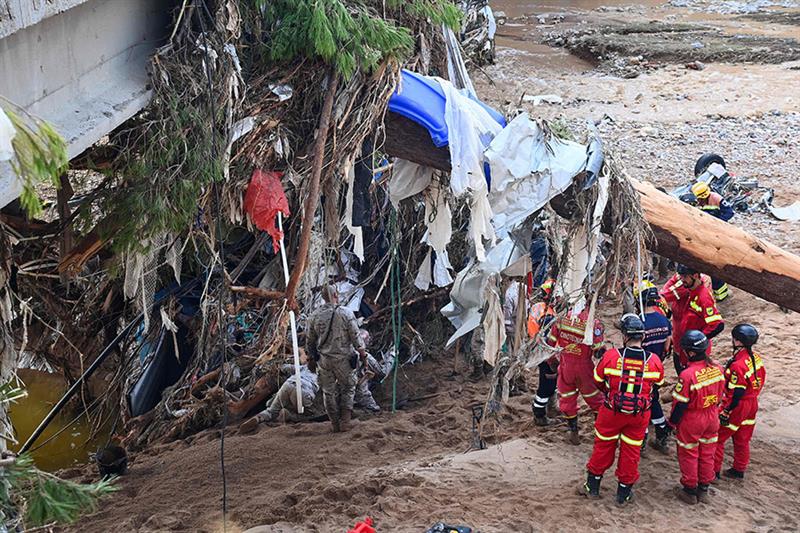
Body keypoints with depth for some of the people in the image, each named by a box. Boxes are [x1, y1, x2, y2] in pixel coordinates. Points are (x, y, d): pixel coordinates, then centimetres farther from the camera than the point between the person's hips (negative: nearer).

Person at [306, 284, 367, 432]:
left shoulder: (314, 316, -3)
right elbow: (355, 336, -8)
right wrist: (362, 351, 8)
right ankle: (345, 420, 8)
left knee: (329, 391, 14)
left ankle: (335, 423, 20)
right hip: (343, 359, -2)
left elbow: (309, 341, 6)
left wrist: (312, 357, 21)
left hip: (324, 360, 3)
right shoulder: (346, 313, -13)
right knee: (348, 387, 15)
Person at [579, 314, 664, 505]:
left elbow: (598, 381, -3)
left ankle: (592, 487, 31)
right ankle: (624, 493, 29)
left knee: (603, 447, 17)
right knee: (631, 451, 16)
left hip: (612, 411, -1)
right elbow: (657, 383, 5)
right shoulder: (654, 361, -13)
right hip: (639, 415, 1)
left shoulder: (610, 356, -19)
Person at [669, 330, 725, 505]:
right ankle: (704, 490, 33)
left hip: (691, 420, -6)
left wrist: (673, 421, -5)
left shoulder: (687, 375, -29)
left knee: (688, 455, 13)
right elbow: (720, 394, 5)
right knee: (707, 454, 20)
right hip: (712, 418, 6)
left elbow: (680, 403, -20)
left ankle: (690, 491, 26)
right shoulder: (717, 369, -9)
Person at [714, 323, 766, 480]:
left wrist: (725, 412, -17)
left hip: (738, 407, -8)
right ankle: (739, 470, 32)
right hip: (752, 404, 8)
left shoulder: (738, 365, -29)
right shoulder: (756, 358, -2)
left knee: (717, 437, 5)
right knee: (742, 439, 20)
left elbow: (736, 394, -25)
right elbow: (761, 379, 10)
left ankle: (714, 471, 12)